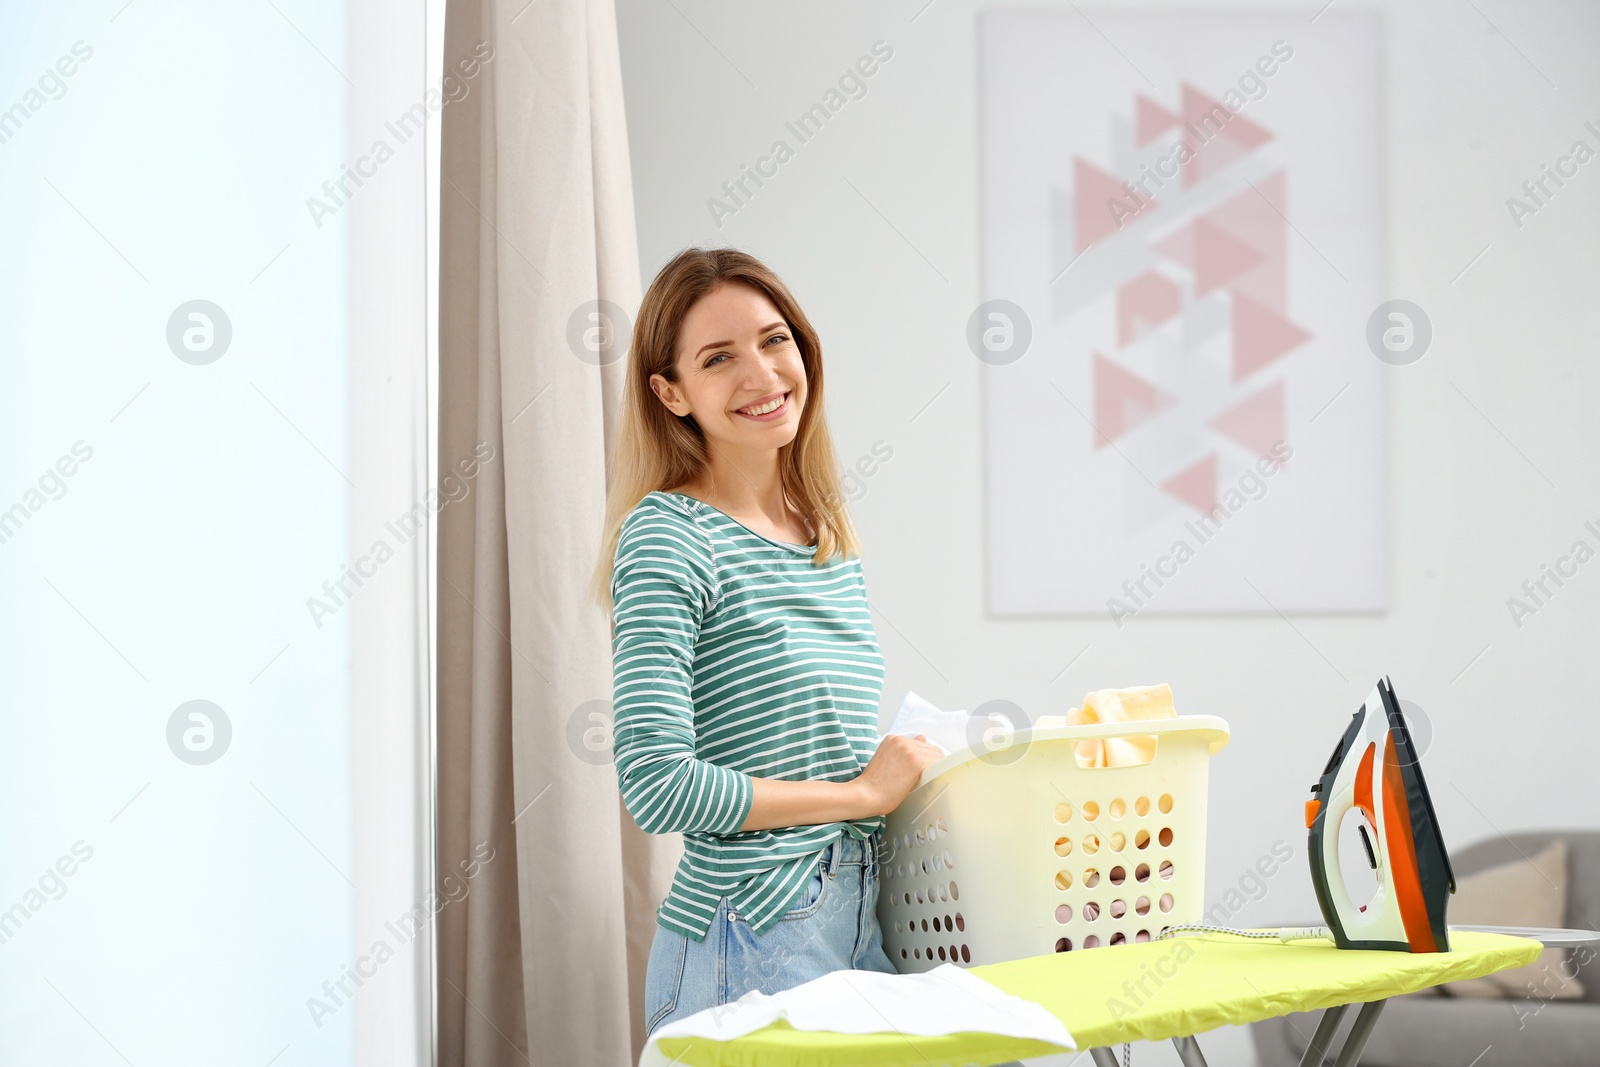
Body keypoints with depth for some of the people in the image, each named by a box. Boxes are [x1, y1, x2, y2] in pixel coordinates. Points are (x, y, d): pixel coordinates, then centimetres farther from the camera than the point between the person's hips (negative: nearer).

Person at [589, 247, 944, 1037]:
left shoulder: (831, 543, 12)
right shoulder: (668, 537, -11)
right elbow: (657, 786, -20)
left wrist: (921, 765, 5)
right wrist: (863, 791, -11)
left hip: (867, 929, 7)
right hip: (748, 945, -7)